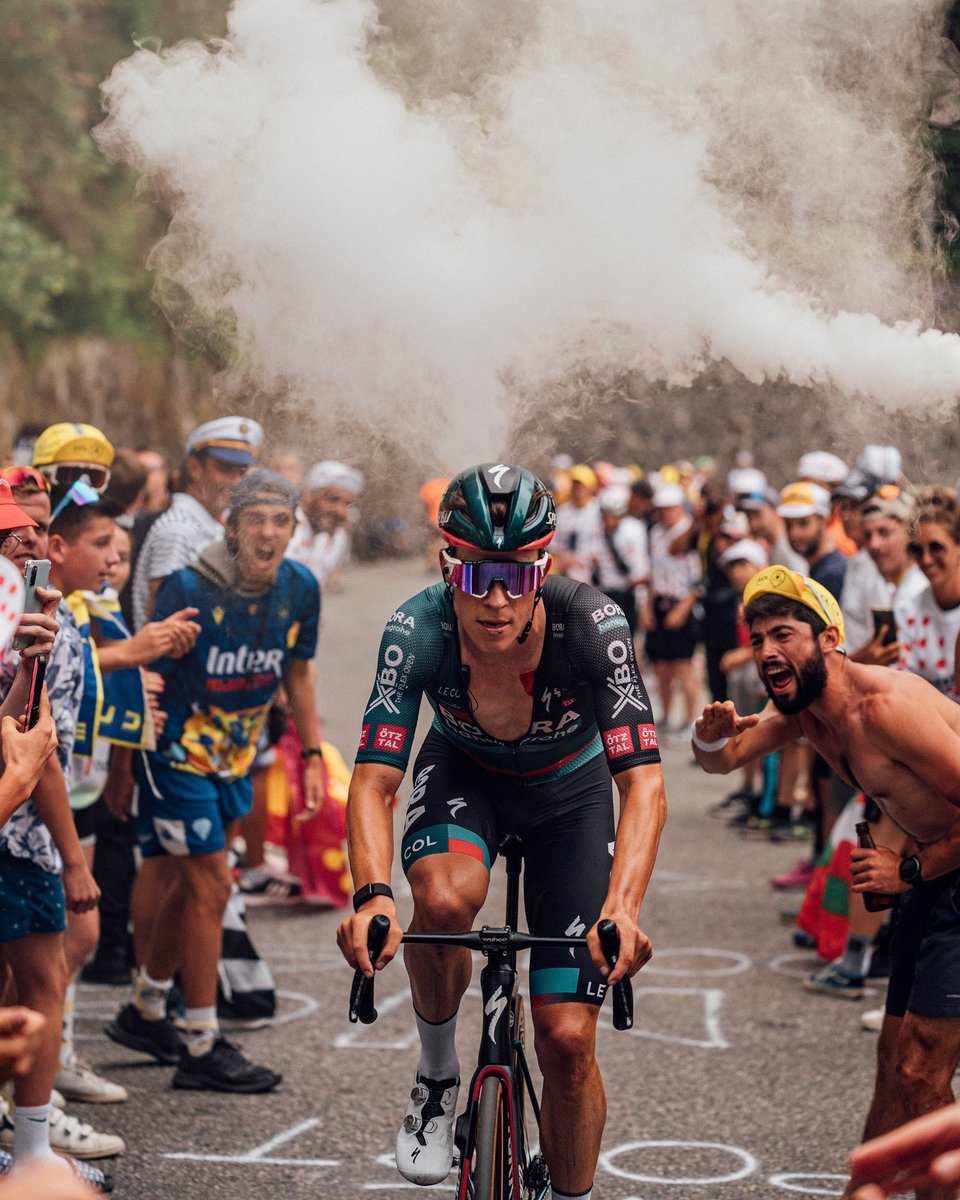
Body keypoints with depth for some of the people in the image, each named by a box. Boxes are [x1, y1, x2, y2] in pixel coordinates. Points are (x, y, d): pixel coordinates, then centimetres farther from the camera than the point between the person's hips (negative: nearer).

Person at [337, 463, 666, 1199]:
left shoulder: (593, 625, -33)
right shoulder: (418, 630, -30)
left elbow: (644, 784, -38)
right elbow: (373, 783, -32)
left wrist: (622, 909, -54)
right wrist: (373, 896, -51)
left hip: (569, 792, 0)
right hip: (464, 776, 0)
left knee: (568, 1042, -7)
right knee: (445, 897, -36)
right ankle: (438, 1071, -7)